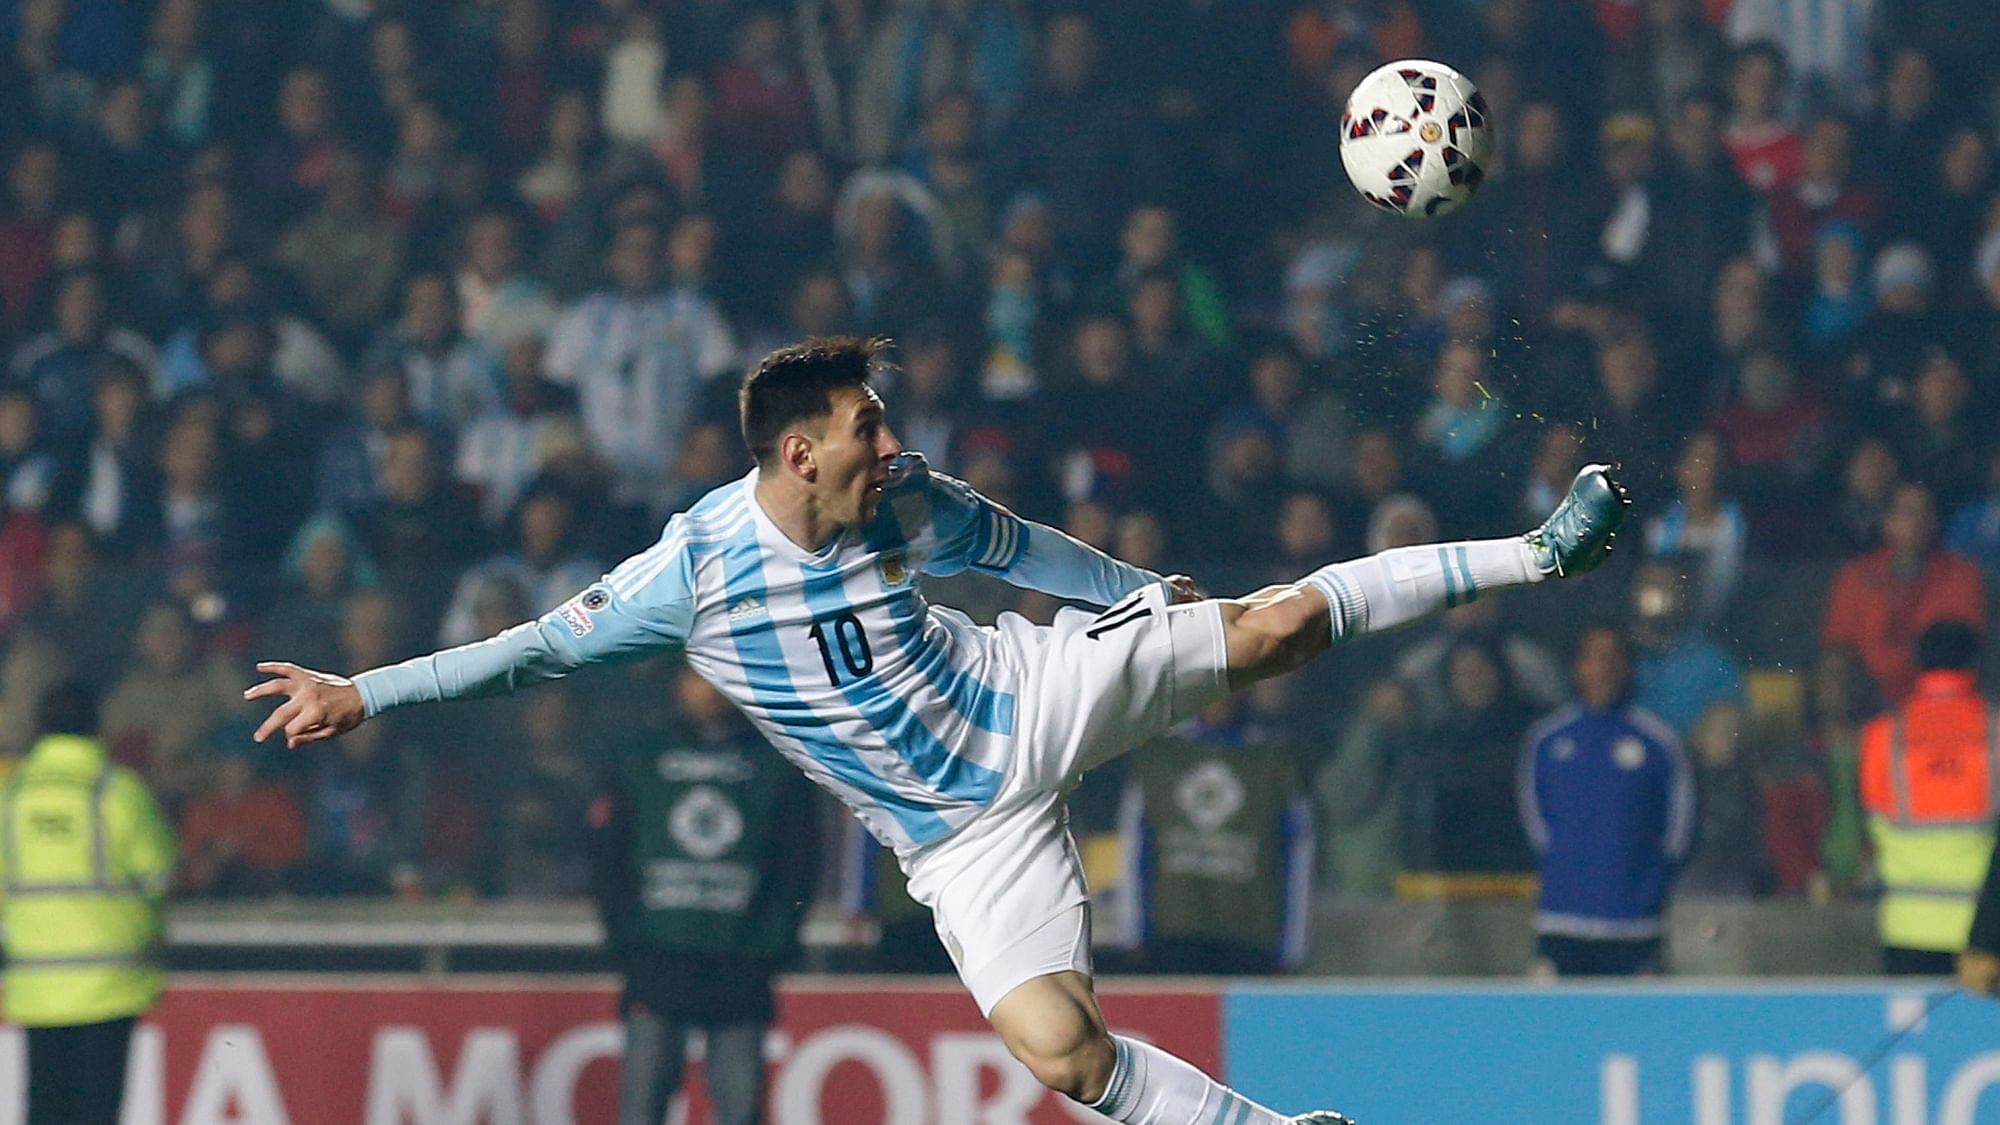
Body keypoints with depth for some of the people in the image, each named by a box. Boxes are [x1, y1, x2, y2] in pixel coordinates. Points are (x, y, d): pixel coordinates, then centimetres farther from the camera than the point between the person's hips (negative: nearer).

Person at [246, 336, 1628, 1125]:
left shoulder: (901, 497, -9)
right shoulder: (693, 573, -19)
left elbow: (1012, 545, 10)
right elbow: (540, 646, -10)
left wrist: (1150, 592, 19)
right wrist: (363, 694, -15)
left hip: (1034, 697, 2)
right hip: (963, 831, -2)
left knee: (1275, 630, -6)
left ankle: (1535, 557, 6)